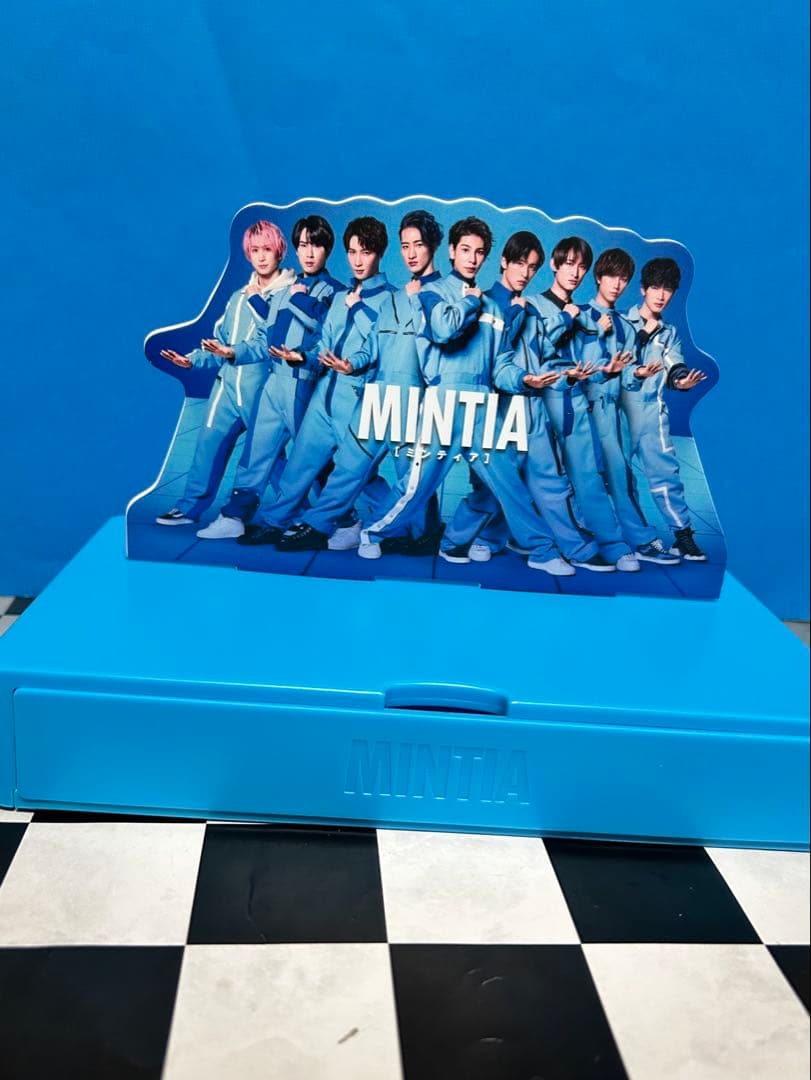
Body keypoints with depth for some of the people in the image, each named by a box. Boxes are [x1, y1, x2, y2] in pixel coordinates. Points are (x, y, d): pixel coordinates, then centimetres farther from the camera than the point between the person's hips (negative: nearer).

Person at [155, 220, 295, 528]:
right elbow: (220, 341, 19)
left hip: (264, 387, -6)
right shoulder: (238, 297, 18)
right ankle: (190, 507, 13)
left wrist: (235, 352, -23)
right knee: (209, 442, 4)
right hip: (228, 384, 6)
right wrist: (193, 359, 4)